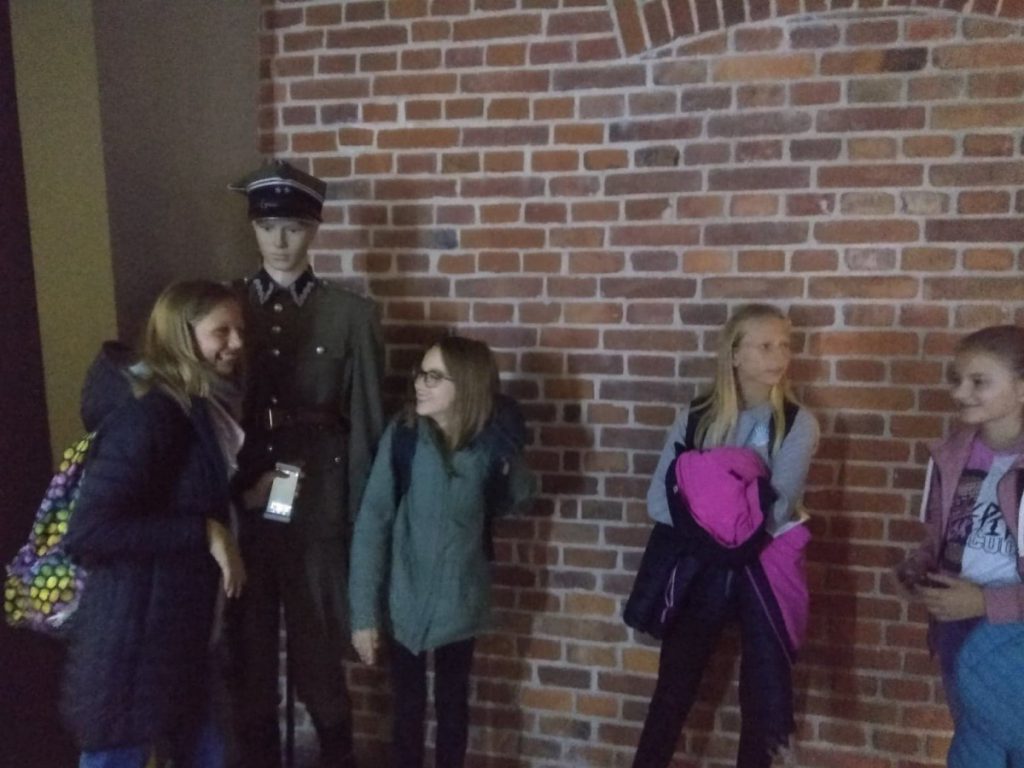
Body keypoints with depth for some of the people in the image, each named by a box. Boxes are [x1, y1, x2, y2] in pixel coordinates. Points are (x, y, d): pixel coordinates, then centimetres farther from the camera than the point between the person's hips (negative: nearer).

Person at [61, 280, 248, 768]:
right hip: (133, 639, -9)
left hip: (181, 631, 9)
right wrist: (204, 532, -24)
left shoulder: (201, 405, 9)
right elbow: (88, 531, -26)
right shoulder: (146, 413, -21)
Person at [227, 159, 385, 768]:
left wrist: (363, 524, -2)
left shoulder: (352, 316, -2)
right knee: (248, 661, 14)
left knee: (318, 661, 9)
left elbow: (367, 428, -2)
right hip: (239, 513, 2)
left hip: (317, 515, -2)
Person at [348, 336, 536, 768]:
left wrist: (510, 471, -16)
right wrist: (363, 613, -13)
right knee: (407, 707, 14)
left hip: (459, 602, 1)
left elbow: (518, 500, 6)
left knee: (452, 703, 18)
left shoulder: (492, 443, -12)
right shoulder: (403, 434, -16)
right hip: (405, 599, -1)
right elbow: (372, 523, -14)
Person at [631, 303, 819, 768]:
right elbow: (658, 501, -6)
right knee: (672, 691, 10)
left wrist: (713, 516, -12)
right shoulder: (696, 417, 0)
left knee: (763, 701, 11)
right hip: (702, 570, 1)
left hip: (763, 573, -1)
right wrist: (712, 524, -17)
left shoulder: (798, 423, -4)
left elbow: (774, 511, -14)